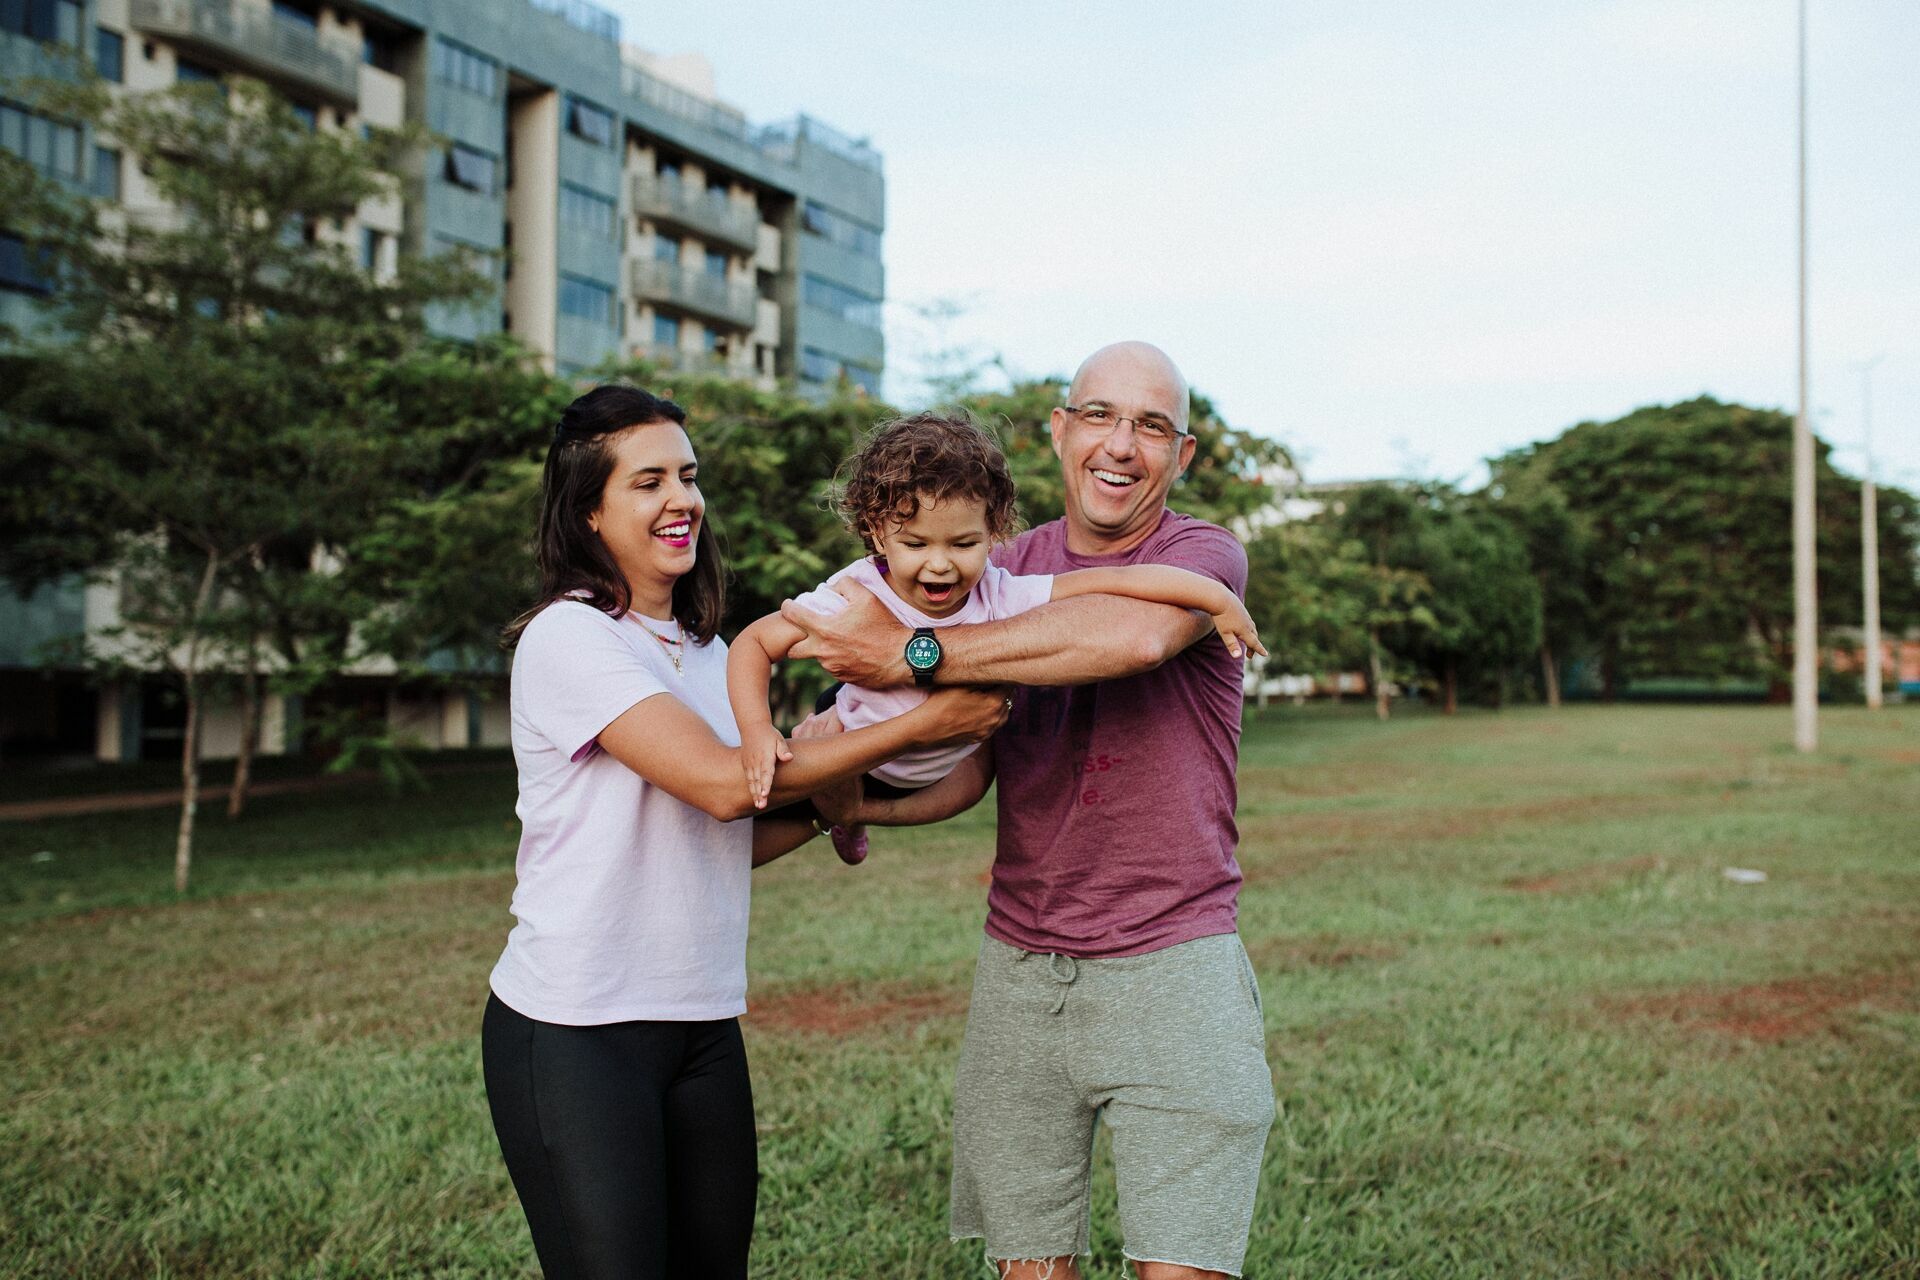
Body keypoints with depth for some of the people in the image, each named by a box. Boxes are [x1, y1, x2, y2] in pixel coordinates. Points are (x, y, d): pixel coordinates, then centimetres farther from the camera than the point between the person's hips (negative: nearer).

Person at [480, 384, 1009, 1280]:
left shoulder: (705, 649, 12)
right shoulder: (568, 637, -13)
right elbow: (720, 782, -22)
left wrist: (832, 802, -2)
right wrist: (919, 725, -19)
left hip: (703, 1028, 7)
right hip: (573, 1033, -7)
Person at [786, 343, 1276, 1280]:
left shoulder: (1204, 556, -5)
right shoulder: (1007, 573, 10)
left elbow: (1135, 634, -29)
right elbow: (966, 770, 7)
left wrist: (911, 653, -24)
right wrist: (858, 803, -14)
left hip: (1170, 966, -3)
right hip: (1019, 969, 4)